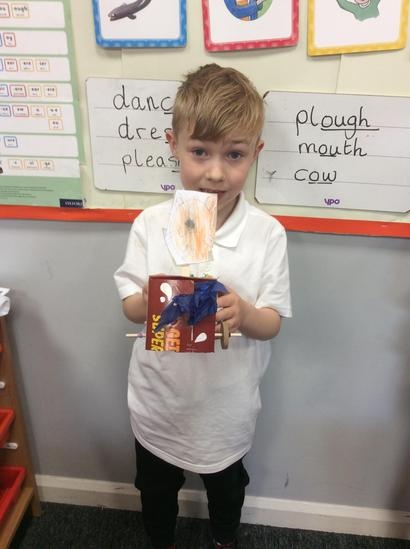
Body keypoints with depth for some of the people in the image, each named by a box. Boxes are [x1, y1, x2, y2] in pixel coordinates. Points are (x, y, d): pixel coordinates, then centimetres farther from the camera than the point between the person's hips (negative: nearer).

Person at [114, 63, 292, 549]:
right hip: (159, 397, 1)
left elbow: (272, 324, -13)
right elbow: (130, 307, -8)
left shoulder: (267, 234, -18)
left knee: (226, 486, 28)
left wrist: (243, 313, -35)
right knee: (155, 489, 27)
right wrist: (151, 300, -31)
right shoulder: (150, 224, -15)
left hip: (227, 402, 0)